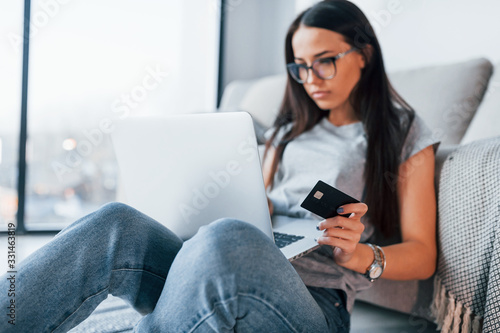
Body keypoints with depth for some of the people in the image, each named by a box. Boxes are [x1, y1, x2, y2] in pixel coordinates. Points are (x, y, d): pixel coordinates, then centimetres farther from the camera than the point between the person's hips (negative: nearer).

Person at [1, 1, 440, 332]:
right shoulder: (291, 130, 26)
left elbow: (423, 255, 5)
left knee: (227, 239, -38)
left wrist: (362, 257, -15)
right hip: (224, 280, 5)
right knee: (116, 224, -21)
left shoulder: (406, 134, 11)